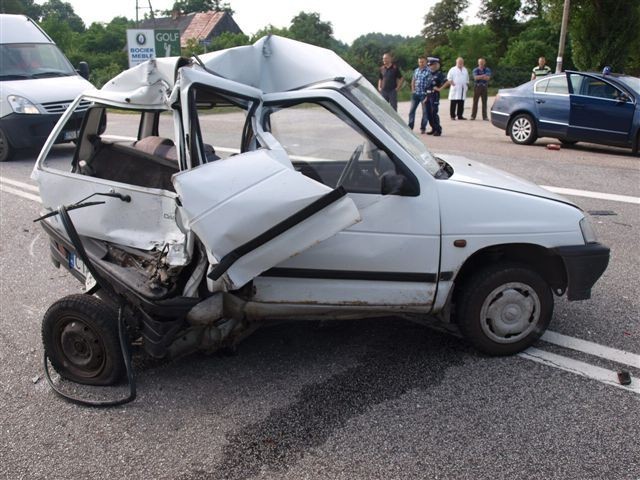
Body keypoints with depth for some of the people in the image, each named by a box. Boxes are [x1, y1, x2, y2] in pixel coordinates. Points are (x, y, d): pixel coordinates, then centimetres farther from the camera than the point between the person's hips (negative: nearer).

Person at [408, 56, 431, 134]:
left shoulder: (429, 71, -8)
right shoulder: (416, 70, 11)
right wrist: (413, 90, 9)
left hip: (424, 94, -5)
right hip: (415, 94, 5)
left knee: (425, 111, 2)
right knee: (411, 110, 6)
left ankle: (423, 128, 10)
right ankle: (410, 126, 13)